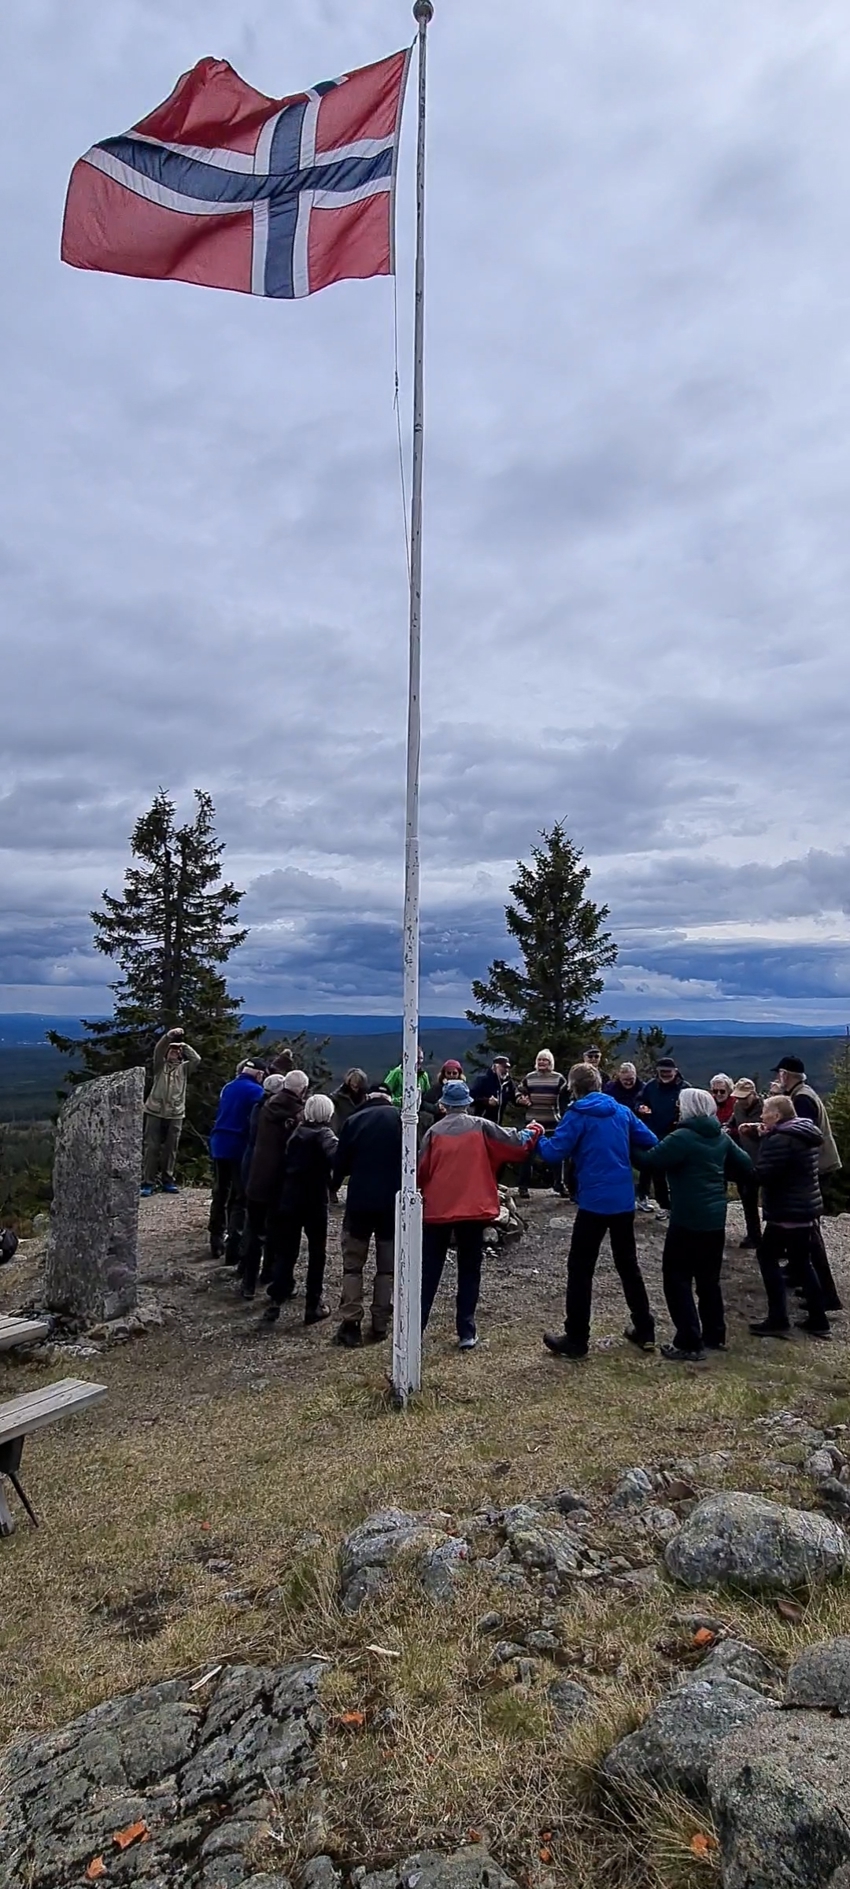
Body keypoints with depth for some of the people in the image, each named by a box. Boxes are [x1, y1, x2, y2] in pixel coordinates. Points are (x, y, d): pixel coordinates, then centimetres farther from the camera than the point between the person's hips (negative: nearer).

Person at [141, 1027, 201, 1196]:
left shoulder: (184, 1067, 12)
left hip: (176, 1114, 1)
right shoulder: (160, 1065, 9)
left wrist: (184, 1045, -5)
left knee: (170, 1149, 6)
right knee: (151, 1147, -2)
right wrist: (169, 1035, -23)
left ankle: (167, 1181, 15)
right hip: (155, 1112, -1)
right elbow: (158, 1051, -9)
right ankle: (147, 1182, 0)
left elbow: (197, 1059, -4)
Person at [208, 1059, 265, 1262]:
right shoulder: (256, 1091, -9)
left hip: (219, 1145, 6)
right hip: (241, 1148, -6)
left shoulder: (227, 1088, 13)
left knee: (219, 1194, 16)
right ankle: (233, 1247, -9)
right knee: (240, 1198, -2)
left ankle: (216, 1242, 22)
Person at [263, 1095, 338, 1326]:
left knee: (285, 1252, 9)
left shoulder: (296, 1132, 9)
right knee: (317, 1253, 8)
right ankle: (313, 1305, 10)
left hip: (289, 1199, 4)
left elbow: (288, 1162, 13)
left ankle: (275, 1302, 2)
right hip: (315, 1201, -4)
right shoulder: (324, 1134, -8)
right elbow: (336, 1156, -27)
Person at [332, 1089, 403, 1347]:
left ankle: (351, 1324, 2)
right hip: (394, 1201, 1)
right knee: (388, 1265, 11)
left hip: (360, 1199, 0)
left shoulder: (354, 1120, 4)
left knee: (352, 1264, 8)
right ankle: (380, 1325, 11)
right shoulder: (401, 1118, 5)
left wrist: (334, 1185, 23)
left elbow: (340, 1161, 6)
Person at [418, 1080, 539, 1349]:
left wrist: (423, 1193, 18)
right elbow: (514, 1142, -1)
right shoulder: (480, 1126, -2)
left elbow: (422, 1171, -1)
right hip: (472, 1209, 0)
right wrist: (531, 1132, 19)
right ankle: (466, 1332, 8)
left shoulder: (434, 1131, -1)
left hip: (437, 1209, 1)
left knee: (429, 1271, 11)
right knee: (469, 1271, 10)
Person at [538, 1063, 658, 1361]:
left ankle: (576, 1340, 6)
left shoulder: (577, 1115, -10)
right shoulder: (622, 1111, 6)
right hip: (624, 1200, 6)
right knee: (628, 1265, 19)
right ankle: (645, 1331, 25)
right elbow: (650, 1142, 10)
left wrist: (537, 1138, 4)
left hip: (594, 1202, -6)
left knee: (580, 1269, 3)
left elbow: (553, 1153, -14)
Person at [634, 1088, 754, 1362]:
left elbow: (650, 1162, -21)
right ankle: (715, 1335, 28)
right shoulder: (722, 1137, 6)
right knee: (709, 1278, 19)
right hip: (715, 1219, 8)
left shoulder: (682, 1138, -18)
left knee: (677, 1278, 1)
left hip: (688, 1220, -8)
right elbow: (746, 1167, 14)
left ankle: (689, 1344, 1)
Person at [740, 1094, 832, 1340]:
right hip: (806, 1209, 10)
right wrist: (759, 1139, 5)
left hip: (786, 1212, -9)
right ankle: (818, 1320, 19)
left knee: (768, 1257, 2)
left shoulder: (781, 1139, -21)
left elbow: (762, 1175, -24)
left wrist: (758, 1141, -12)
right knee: (802, 1263, 16)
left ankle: (778, 1320, 2)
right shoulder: (805, 1134, 11)